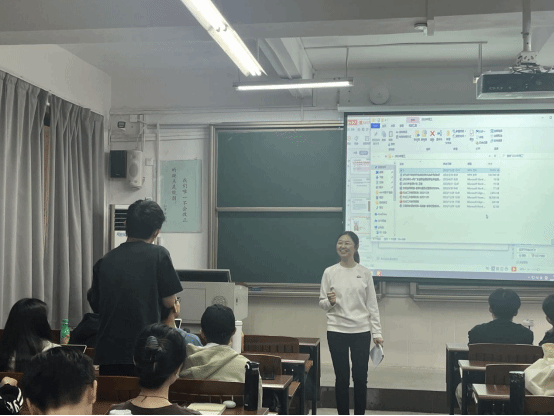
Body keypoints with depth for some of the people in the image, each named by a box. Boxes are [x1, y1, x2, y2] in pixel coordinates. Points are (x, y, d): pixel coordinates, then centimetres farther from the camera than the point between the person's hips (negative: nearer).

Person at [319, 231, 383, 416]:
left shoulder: (365, 273, 1)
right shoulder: (329, 272, 1)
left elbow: (372, 305, 3)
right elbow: (322, 303, 7)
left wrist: (377, 333, -2)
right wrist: (330, 302, -16)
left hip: (361, 331, 0)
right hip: (336, 331, 0)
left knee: (360, 377, 4)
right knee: (342, 377, 5)